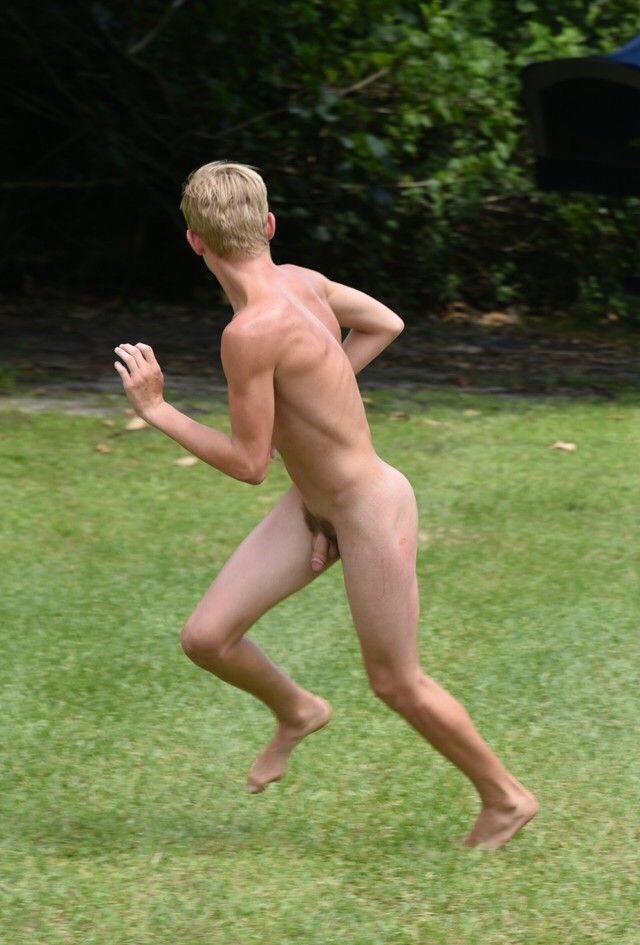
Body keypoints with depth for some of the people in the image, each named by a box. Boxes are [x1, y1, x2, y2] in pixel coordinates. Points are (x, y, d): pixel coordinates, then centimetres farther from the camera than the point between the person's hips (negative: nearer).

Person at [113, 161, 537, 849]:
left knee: (397, 685, 8)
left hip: (372, 513, -8)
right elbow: (386, 323, 12)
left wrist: (154, 409, -18)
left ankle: (504, 797, 28)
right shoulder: (298, 280, -5)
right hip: (312, 506, 8)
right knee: (206, 638, 2)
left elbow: (247, 464, -24)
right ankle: (295, 712, 31)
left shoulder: (252, 332, -30)